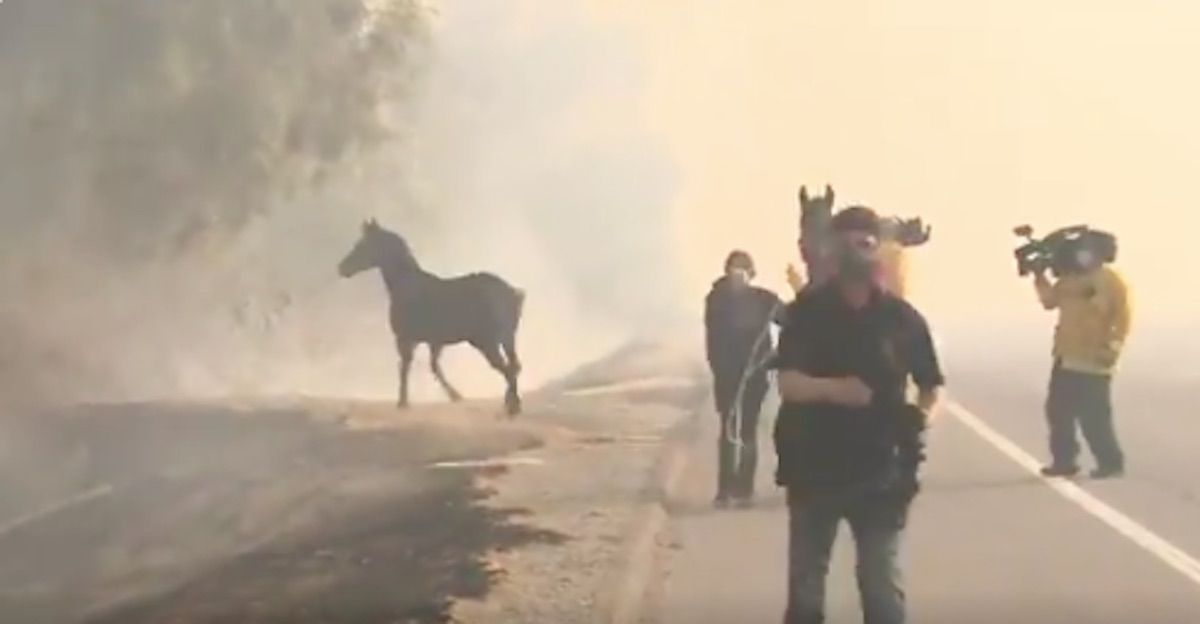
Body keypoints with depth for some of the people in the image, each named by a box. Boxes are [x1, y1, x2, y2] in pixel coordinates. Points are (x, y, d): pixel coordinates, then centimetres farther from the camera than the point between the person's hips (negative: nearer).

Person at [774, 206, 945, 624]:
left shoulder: (901, 317, 1)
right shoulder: (808, 310, -3)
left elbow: (930, 386, 10)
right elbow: (789, 384, -12)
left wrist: (920, 417, -12)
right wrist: (833, 388, -32)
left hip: (879, 471, 0)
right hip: (814, 468, 0)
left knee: (884, 589, 0)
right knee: (805, 587, 9)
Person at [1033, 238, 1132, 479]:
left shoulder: (1111, 281, -10)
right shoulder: (1070, 278, 12)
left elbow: (1122, 319, -12)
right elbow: (1050, 300, 22)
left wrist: (1112, 347, -21)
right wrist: (1039, 276, 12)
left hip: (1092, 362, -8)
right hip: (1066, 358, 8)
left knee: (1094, 416, -7)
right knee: (1058, 410, 9)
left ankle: (1111, 462, 4)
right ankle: (1064, 460, 19)